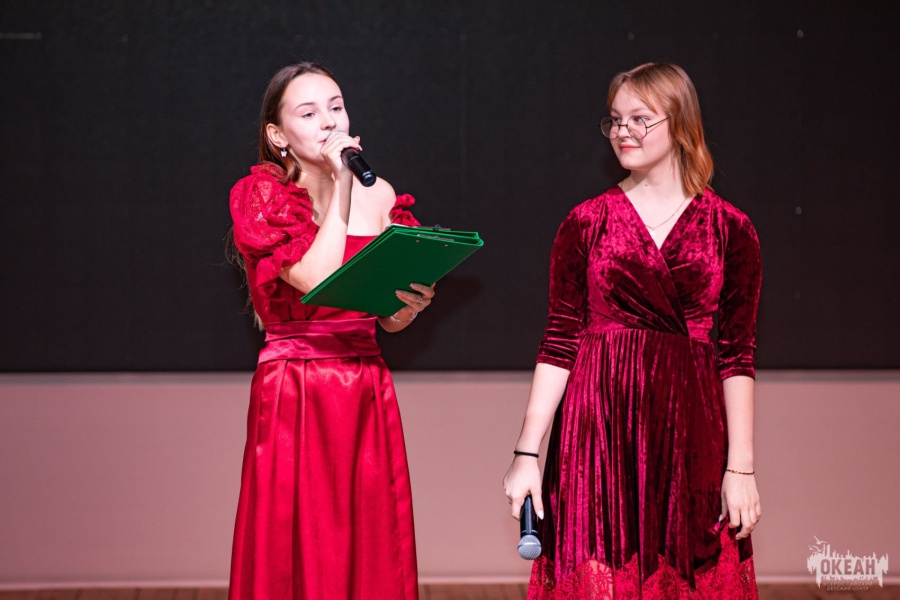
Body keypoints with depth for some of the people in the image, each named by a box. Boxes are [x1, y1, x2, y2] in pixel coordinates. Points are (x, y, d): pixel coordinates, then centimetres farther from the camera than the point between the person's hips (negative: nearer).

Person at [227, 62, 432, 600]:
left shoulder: (380, 196, 9)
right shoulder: (261, 196, -3)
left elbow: (390, 319, 13)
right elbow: (317, 281, -18)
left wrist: (414, 303, -10)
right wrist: (340, 187, -12)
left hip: (368, 395, 4)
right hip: (292, 394, -4)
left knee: (374, 556, 5)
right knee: (299, 555, -1)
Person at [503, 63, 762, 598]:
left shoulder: (730, 229, 3)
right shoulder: (586, 224, 3)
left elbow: (737, 356, 3)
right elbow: (559, 344, 2)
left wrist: (742, 467, -2)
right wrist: (528, 452, -4)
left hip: (691, 433, 0)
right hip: (600, 430, 0)